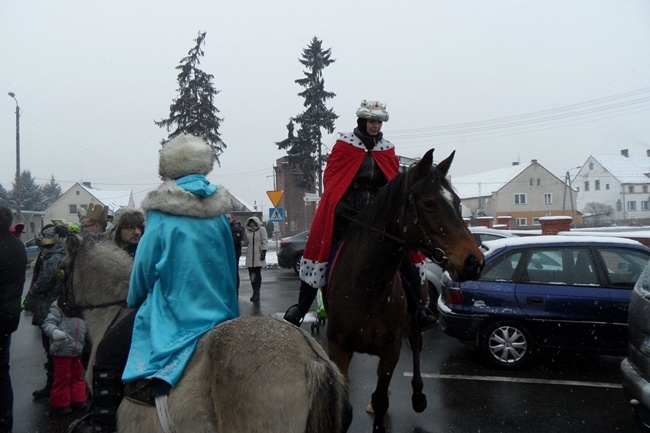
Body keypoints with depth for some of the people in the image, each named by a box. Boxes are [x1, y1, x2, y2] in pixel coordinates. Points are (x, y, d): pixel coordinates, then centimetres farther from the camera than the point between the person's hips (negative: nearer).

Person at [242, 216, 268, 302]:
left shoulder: (261, 229, -1)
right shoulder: (246, 231, 11)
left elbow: (265, 241, -3)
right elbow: (245, 242, 15)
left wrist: (263, 252, -11)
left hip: (258, 255, -4)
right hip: (250, 256, 4)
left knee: (257, 274, -4)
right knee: (252, 275, 3)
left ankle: (257, 293, 1)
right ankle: (255, 293, 15)